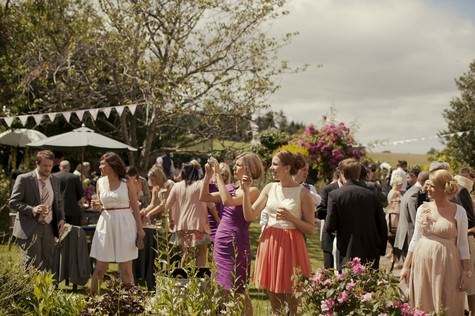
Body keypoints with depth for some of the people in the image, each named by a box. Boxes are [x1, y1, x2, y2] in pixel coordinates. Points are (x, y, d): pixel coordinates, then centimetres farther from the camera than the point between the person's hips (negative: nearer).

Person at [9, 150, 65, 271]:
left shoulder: (54, 180, 10)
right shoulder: (24, 179, -8)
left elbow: (59, 201, 21)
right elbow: (13, 202, -9)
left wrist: (61, 218, 3)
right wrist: (32, 209, -24)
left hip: (49, 228, 6)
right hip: (30, 229, -5)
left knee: (48, 263, 8)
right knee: (33, 264, -8)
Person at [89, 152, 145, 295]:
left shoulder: (127, 183, -3)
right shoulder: (100, 182, 7)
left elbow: (135, 206, 1)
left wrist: (140, 229, -2)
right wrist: (97, 206, -7)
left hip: (124, 224, -3)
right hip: (106, 224, 3)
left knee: (126, 268, 2)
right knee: (100, 267, 3)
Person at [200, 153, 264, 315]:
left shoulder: (252, 191, -11)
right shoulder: (230, 188, 11)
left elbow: (228, 201, -25)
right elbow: (204, 197, 14)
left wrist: (219, 175, -18)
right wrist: (208, 175, 3)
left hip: (236, 243, -8)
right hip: (220, 241, 8)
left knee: (235, 291, -3)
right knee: (221, 288, 14)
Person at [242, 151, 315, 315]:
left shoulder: (302, 193, -7)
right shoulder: (270, 188, 6)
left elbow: (311, 229, -5)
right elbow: (249, 216, 3)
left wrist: (291, 218, -18)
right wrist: (246, 191, -7)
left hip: (290, 245, -5)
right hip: (270, 243, 5)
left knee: (292, 302, 1)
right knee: (274, 302, 13)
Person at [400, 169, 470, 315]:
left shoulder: (458, 211, -5)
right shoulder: (422, 208, 3)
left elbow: (463, 244, -1)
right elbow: (415, 239, 8)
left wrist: (466, 273, -5)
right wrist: (406, 265, 7)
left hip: (446, 266, -3)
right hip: (421, 263, 3)